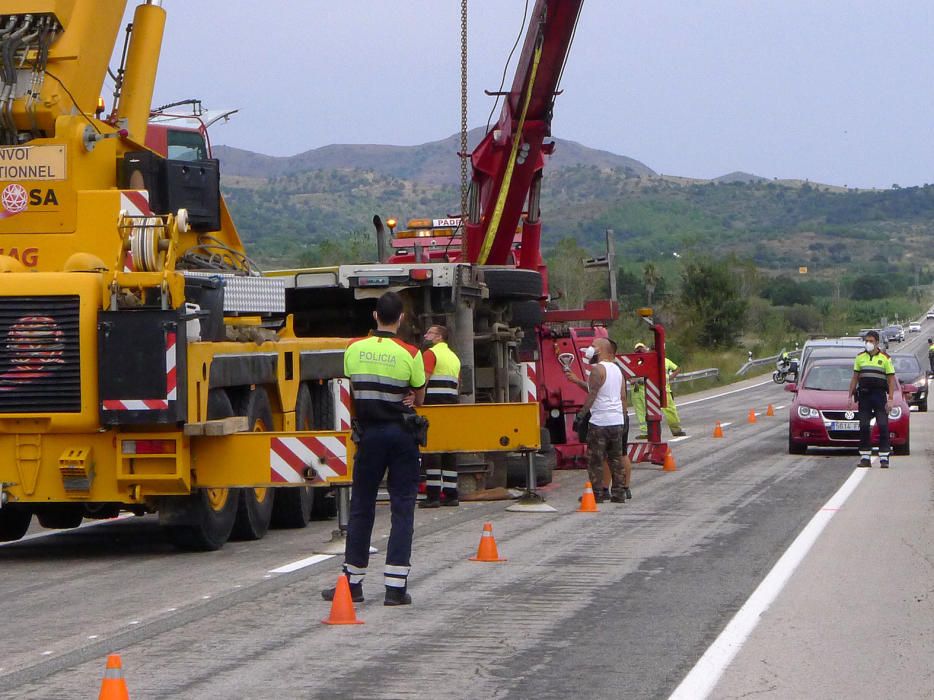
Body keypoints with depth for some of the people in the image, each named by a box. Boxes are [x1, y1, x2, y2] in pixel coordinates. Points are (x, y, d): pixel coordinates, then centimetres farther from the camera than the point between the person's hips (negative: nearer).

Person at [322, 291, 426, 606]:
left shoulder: (354, 349, 0)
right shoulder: (409, 354, -7)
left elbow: (351, 392, 10)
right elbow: (419, 397, 3)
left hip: (369, 433, 2)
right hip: (401, 433, -2)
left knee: (361, 507, 10)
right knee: (402, 507, 2)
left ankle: (352, 583, 13)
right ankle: (396, 586, -3)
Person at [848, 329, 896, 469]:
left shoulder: (885, 358, 1)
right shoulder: (860, 358, 10)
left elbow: (891, 380, 0)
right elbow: (855, 378, 14)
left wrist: (890, 399, -8)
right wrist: (850, 396, 8)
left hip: (880, 395, -3)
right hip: (864, 395, 3)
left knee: (883, 426, -7)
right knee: (864, 427, 2)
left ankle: (884, 458, -5)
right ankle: (865, 458, 8)